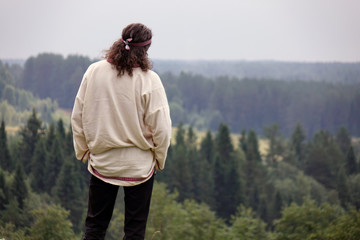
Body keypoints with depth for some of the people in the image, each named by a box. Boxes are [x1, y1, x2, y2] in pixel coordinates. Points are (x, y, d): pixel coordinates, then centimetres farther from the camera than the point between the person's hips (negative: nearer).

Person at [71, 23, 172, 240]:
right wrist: (159, 159, 3)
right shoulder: (149, 80, -15)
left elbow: (78, 117, 2)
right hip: (139, 165, -3)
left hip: (101, 162, 3)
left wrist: (83, 150, 14)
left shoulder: (94, 72, -5)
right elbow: (161, 128, -13)